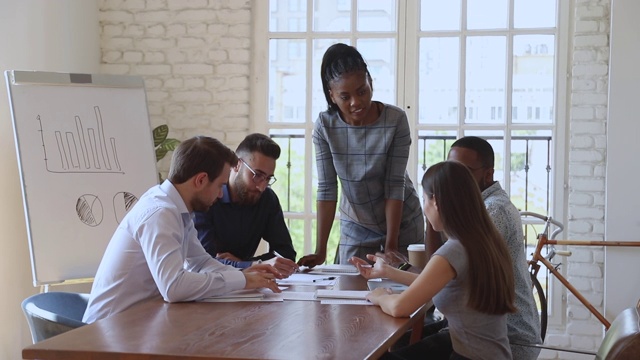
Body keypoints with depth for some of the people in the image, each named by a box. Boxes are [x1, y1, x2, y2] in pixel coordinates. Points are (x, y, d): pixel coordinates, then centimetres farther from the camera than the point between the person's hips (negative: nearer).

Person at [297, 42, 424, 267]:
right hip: (355, 226, 2)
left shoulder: (396, 120, -21)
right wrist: (320, 251, -20)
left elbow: (395, 185, -20)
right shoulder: (324, 126, -16)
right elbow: (327, 188, -15)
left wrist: (391, 246, -23)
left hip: (402, 223, -1)